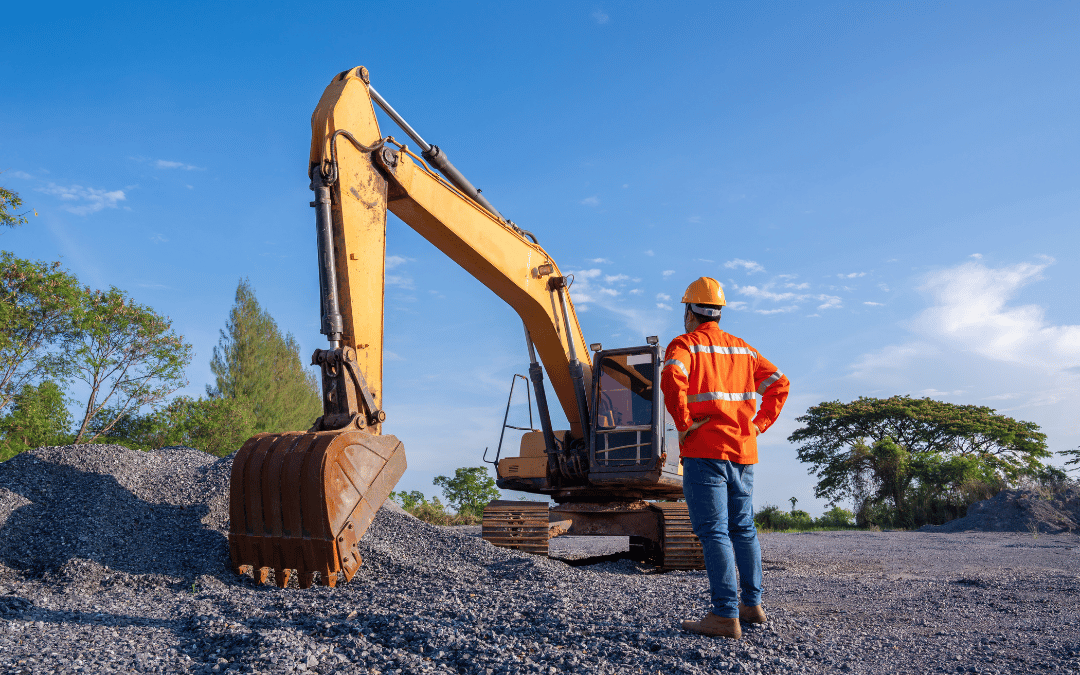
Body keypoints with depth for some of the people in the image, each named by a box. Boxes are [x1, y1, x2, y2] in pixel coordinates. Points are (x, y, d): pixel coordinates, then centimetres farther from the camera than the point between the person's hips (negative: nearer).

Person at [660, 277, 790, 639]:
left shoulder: (684, 344, -3)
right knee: (743, 528, 16)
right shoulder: (742, 348, 17)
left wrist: (684, 424, -15)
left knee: (713, 531, -7)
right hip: (743, 450, 7)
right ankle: (752, 604, 24)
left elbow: (672, 378, -25)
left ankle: (725, 616, -8)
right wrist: (758, 424, 13)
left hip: (704, 451, -6)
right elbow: (779, 383, 17)